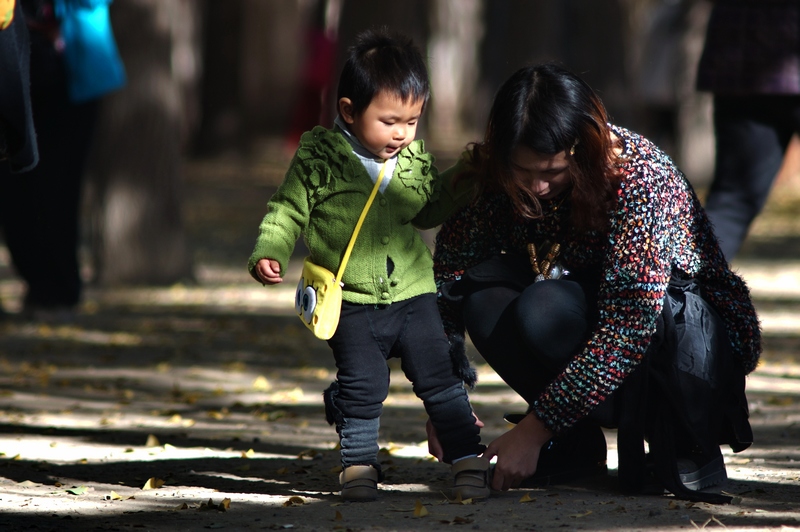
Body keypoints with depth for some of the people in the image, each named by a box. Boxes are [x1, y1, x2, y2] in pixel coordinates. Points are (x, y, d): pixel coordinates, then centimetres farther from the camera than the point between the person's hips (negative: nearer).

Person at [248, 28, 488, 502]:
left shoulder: (416, 159, 3)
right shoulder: (319, 157, -9)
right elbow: (288, 211, -3)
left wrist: (460, 191, 5)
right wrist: (270, 253, -17)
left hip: (413, 292, 3)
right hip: (352, 302, -3)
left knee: (440, 377, 1)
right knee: (361, 386, -2)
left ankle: (469, 458, 10)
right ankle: (359, 464, 15)